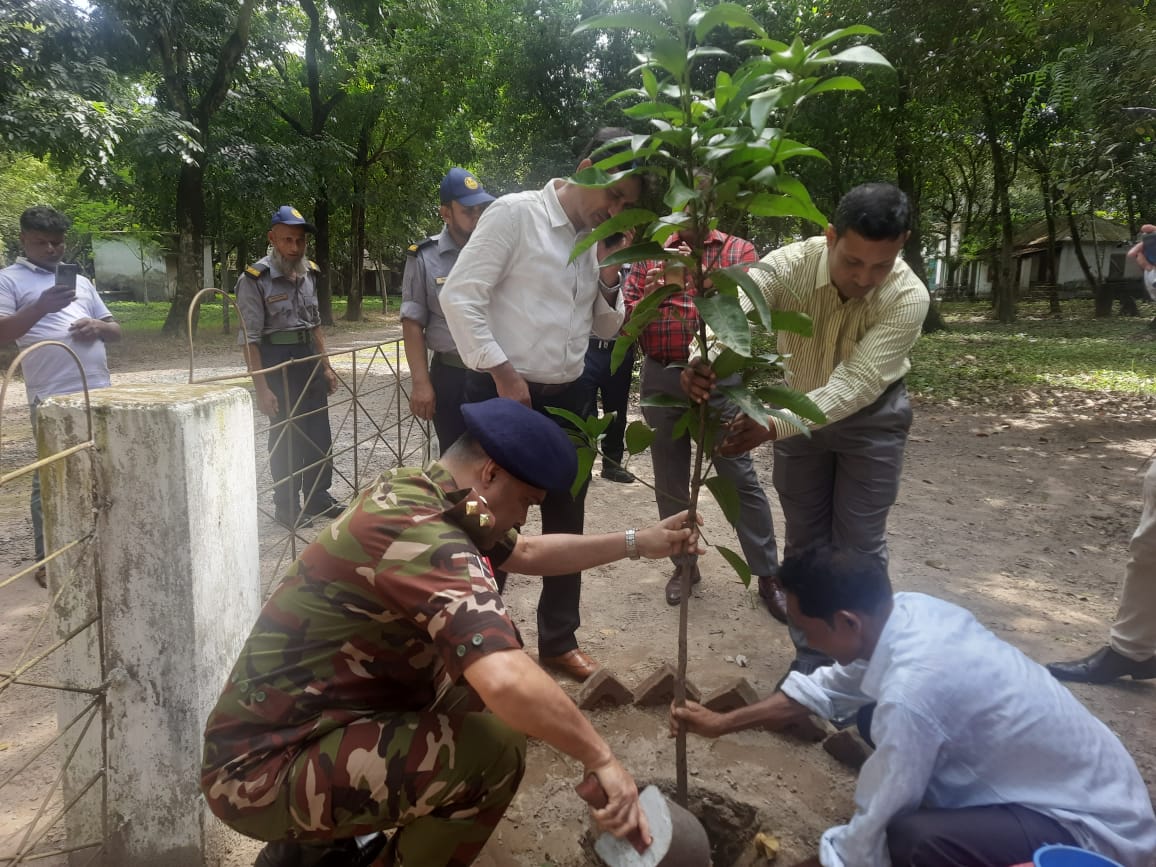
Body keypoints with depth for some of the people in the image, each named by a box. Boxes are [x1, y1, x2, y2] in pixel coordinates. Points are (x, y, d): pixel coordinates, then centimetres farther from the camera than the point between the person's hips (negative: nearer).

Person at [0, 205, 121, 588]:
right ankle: (47, 560, 10)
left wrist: (98, 327, -3)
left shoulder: (81, 280, 20)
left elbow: (115, 330, 21)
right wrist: (41, 307, -24)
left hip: (98, 392, 6)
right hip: (52, 398, -5)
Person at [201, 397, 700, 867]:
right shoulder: (422, 536, -28)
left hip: (308, 725, 10)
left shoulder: (414, 493, 2)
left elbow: (525, 553, 17)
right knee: (495, 746, -24)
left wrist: (637, 543, 14)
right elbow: (507, 683, -42)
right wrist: (600, 759, -26)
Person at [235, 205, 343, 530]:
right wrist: (261, 388, -19)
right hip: (277, 362, -6)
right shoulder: (255, 279, -14)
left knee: (319, 433, 12)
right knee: (286, 437, 3)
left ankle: (319, 496, 28)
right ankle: (286, 506, 17)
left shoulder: (309, 273, 6)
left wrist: (326, 367, 14)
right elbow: (250, 339, -16)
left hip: (309, 358, 6)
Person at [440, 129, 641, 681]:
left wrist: (609, 275, -4)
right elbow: (460, 297, -15)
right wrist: (503, 375, -16)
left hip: (569, 400, 7)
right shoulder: (515, 214, -10)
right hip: (506, 397, -7)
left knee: (567, 525, 14)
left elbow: (606, 329, 14)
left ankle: (559, 641, 31)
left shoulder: (596, 240, 10)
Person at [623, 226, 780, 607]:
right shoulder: (650, 256, 12)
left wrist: (701, 278, -23)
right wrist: (649, 297, -12)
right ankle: (684, 564, 26)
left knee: (740, 478, -2)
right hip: (660, 380, 3)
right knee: (670, 481, 10)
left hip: (717, 379, -3)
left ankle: (769, 574, 9)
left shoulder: (739, 251, 4)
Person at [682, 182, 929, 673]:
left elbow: (854, 386, -38)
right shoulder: (789, 265, -26)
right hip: (801, 408, 2)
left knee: (859, 545, 1)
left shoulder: (909, 297, -30)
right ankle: (812, 655, 26)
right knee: (804, 538, 9)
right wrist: (702, 363, -65)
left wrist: (774, 426, -52)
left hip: (871, 418, -2)